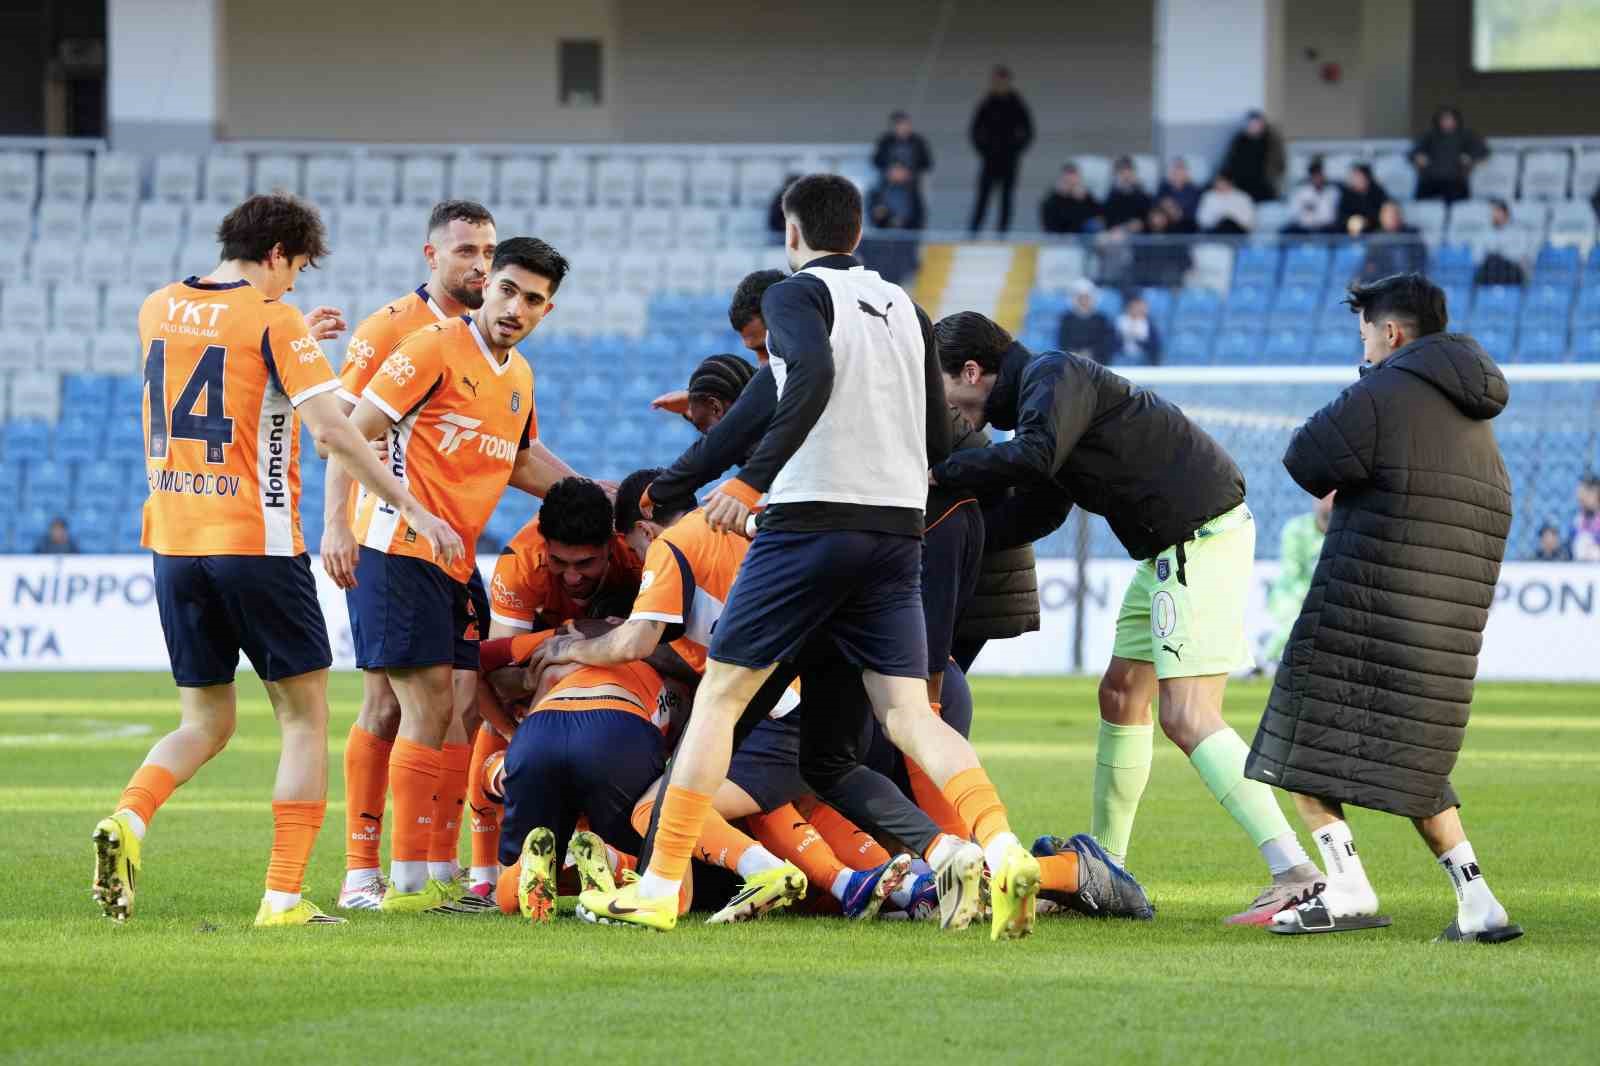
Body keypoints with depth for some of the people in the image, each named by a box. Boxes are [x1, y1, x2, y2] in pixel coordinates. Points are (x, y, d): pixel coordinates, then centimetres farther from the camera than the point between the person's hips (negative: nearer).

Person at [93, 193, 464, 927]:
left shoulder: (158, 310, 9)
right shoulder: (272, 320, -9)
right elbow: (330, 431, -16)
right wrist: (411, 508, -11)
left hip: (173, 539, 6)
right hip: (255, 540, -6)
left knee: (205, 723, 14)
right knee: (304, 716, 6)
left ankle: (128, 819, -14)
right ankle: (284, 895, -3)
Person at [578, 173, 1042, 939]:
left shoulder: (798, 294, -1)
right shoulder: (905, 309, 17)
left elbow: (814, 374, -22)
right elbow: (937, 444, 16)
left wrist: (753, 479, -24)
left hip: (812, 522, -5)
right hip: (900, 527, 5)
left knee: (719, 695, 6)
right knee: (907, 713, 1)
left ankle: (660, 885, 4)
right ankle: (1003, 851, -23)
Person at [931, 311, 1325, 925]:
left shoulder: (1053, 377, -11)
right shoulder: (1037, 390, 20)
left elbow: (1034, 457, -31)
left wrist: (942, 472, -20)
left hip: (1202, 538, -11)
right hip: (1169, 547, 11)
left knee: (1188, 719, -17)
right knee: (1121, 694, 17)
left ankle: (1295, 874, -25)